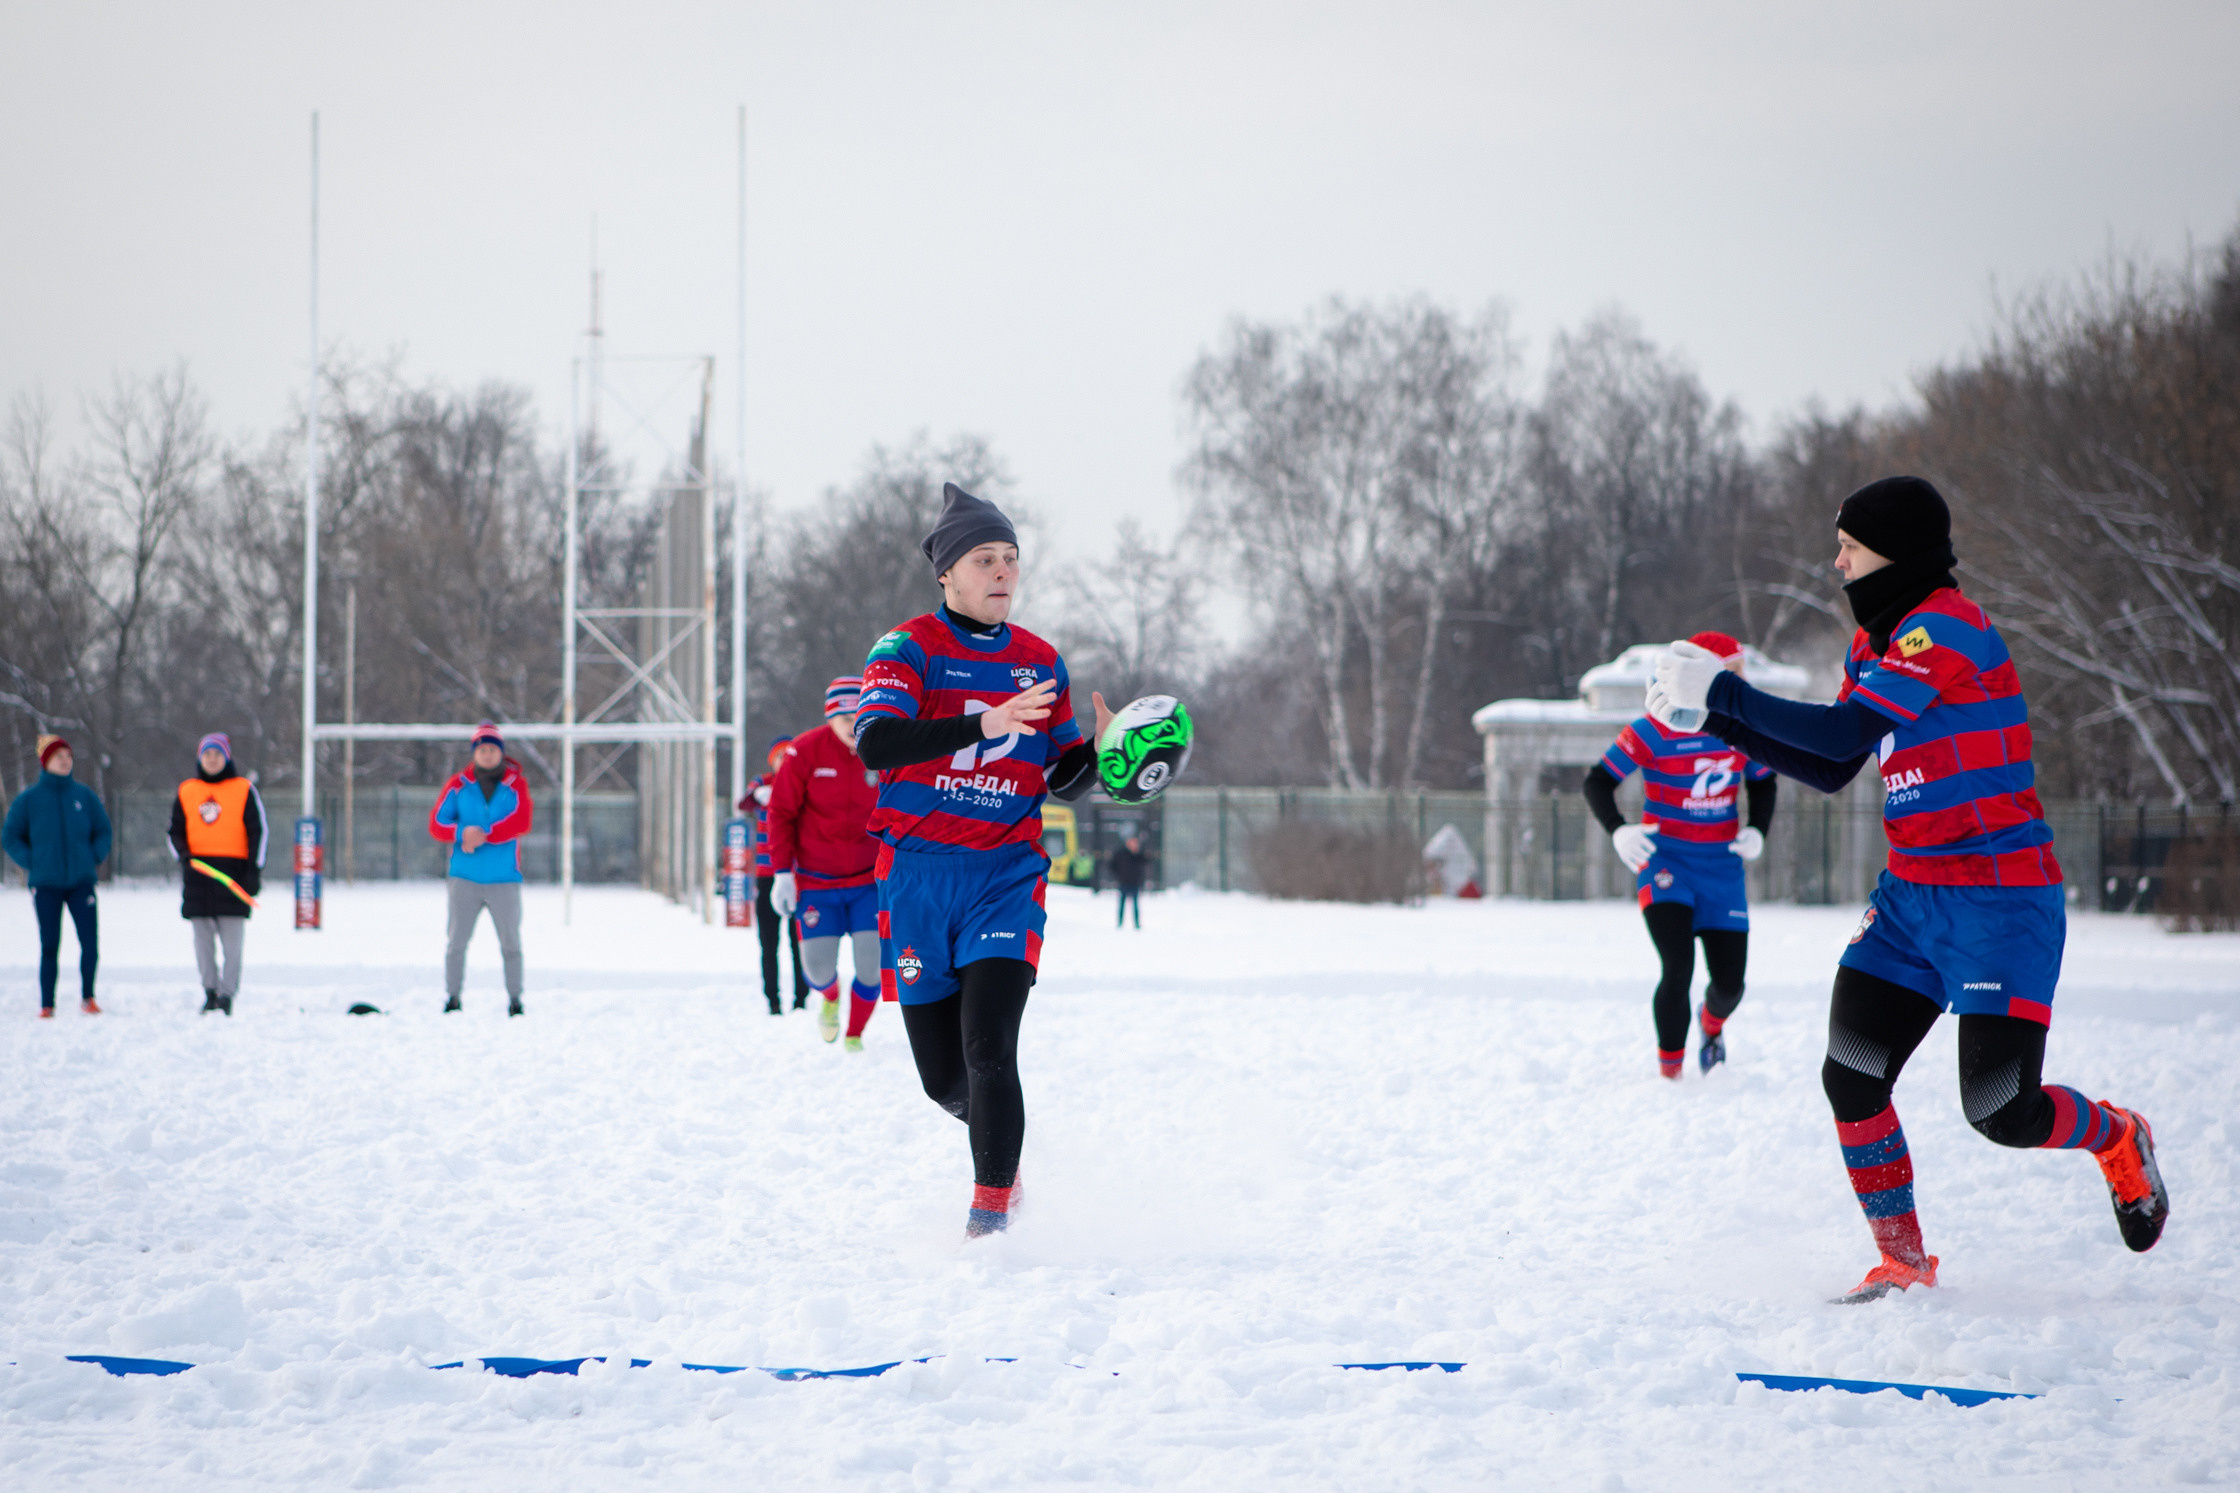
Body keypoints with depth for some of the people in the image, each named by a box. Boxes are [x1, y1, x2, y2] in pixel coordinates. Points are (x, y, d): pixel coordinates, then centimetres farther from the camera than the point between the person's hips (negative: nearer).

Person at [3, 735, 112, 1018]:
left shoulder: (84, 796, 6)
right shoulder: (29, 799, 0)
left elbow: (103, 831, 17)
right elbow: (10, 836, 7)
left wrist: (94, 859, 4)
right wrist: (32, 863, -3)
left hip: (81, 881, 1)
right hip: (46, 884, -1)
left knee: (90, 942, -8)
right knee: (49, 946, 0)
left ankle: (87, 997, 9)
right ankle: (46, 1004, 9)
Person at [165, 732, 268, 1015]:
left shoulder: (244, 790, 5)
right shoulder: (186, 792, 12)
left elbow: (258, 832, 5)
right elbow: (175, 832, 15)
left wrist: (254, 871, -3)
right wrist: (183, 854, -5)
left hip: (233, 872, -3)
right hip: (197, 872, 3)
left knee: (231, 940, -6)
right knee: (203, 939, 3)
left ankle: (227, 994, -4)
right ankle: (210, 990, 10)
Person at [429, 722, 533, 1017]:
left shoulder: (516, 785, 2)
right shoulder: (458, 786, 6)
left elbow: (521, 822, -13)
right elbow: (436, 822, 0)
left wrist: (485, 836, -21)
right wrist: (462, 832, -20)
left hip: (504, 879, -1)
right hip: (465, 878, 1)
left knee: (510, 943, 2)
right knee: (457, 941, 0)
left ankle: (515, 998, 10)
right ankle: (452, 998, 7)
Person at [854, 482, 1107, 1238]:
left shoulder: (1041, 662, 9)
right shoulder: (909, 649, -4)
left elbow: (1062, 778, 19)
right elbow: (874, 742, -22)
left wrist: (1101, 753, -4)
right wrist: (985, 726, -32)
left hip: (1006, 877, 1)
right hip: (917, 877, -1)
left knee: (989, 1053, -18)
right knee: (945, 1076, 7)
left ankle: (992, 1216, -14)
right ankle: (1001, 1143, 40)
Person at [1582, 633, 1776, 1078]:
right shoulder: (1656, 732, -15)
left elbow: (1762, 782, 18)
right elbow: (1598, 781, -8)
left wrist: (1757, 830, 1)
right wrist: (1618, 830, -24)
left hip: (1721, 863, 4)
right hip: (1665, 861, -4)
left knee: (1729, 983, 2)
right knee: (1679, 969, -20)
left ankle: (1712, 1024, 41)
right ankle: (1670, 1071, -3)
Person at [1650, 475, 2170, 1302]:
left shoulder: (1945, 629, -18)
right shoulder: (1876, 642, 12)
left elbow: (1843, 733, -23)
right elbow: (1830, 769, 15)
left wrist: (1724, 692, -17)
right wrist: (1718, 718, 7)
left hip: (2000, 899, -8)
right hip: (1912, 893, 8)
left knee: (2001, 1111, -9)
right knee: (1851, 1079, -3)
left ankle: (2116, 1141, 23)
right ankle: (1903, 1261, 11)